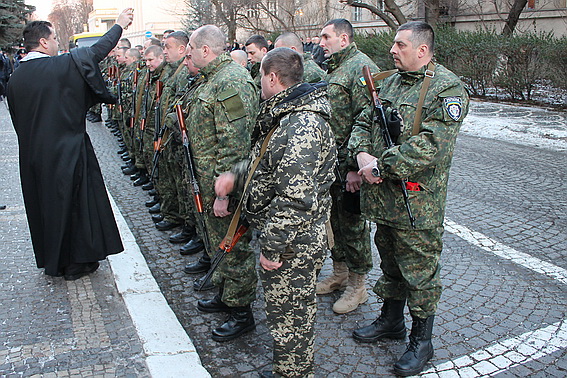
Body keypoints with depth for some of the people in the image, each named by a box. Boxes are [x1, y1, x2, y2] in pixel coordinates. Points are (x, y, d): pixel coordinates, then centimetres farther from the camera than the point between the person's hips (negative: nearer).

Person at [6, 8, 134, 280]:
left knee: (44, 203, 16)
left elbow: (18, 120, 10)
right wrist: (119, 25, 13)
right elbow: (97, 51, -1)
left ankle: (51, 261, 29)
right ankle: (76, 263, 16)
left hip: (33, 156, 6)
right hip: (67, 152, -6)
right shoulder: (63, 65, -14)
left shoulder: (15, 78, 4)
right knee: (76, 202, 7)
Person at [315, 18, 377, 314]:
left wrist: (355, 166, -24)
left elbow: (366, 123, -21)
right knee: (334, 218, 18)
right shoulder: (331, 69, 16)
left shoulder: (362, 68, -14)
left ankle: (358, 285, 19)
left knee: (352, 223, 2)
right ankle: (339, 273, 35)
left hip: (349, 166, -9)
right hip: (329, 161, 9)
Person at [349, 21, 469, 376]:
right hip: (383, 196, 7)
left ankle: (421, 341, 25)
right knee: (390, 262, 22)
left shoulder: (447, 88, -13)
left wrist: (381, 166, -20)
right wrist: (362, 153, -9)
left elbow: (430, 146, -24)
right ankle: (391, 320, 42)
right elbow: (364, 122, 13)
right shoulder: (391, 82, 12)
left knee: (420, 271, 6)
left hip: (417, 202, -7)